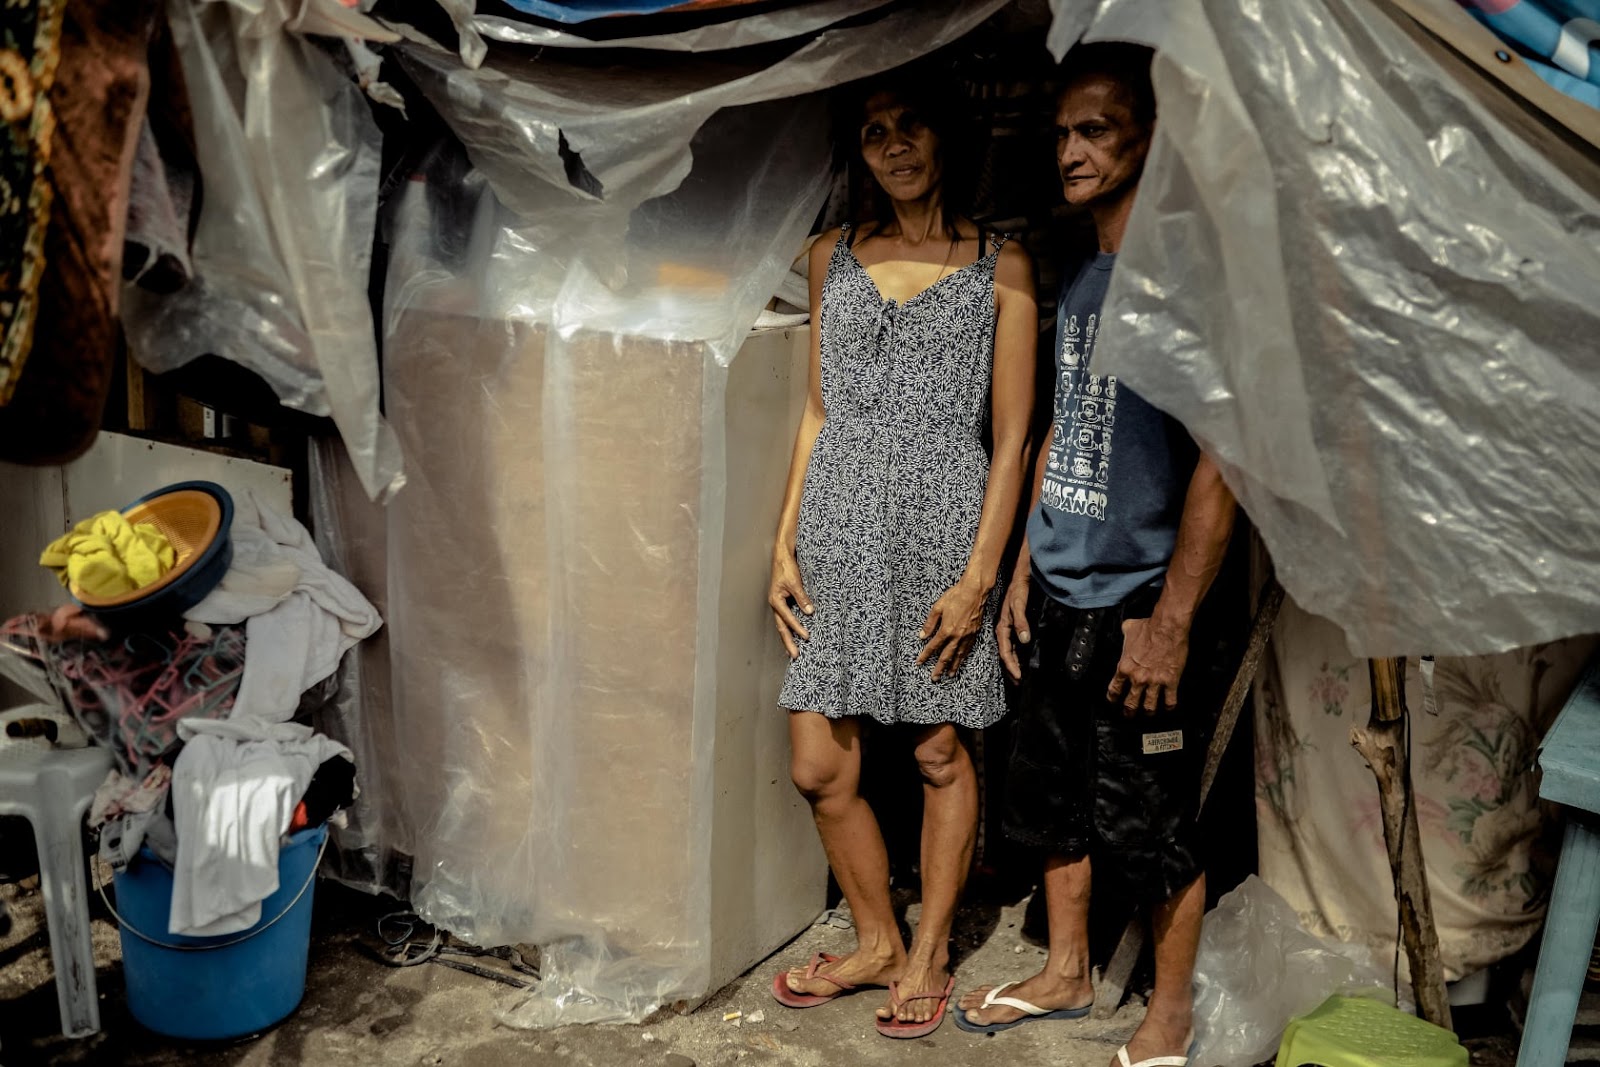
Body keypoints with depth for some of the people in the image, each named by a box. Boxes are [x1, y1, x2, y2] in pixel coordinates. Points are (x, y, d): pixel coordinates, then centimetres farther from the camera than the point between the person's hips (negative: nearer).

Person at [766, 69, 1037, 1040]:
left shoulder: (1000, 267, 1)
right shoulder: (834, 258, 12)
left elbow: (1011, 438, -2)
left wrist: (979, 575, -8)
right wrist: (786, 541, 8)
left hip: (944, 526, -3)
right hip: (840, 527, 4)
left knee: (941, 753, 7)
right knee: (820, 768, 4)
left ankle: (930, 956, 26)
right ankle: (877, 942, 27)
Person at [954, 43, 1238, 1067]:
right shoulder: (1077, 280, 11)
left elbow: (1218, 457, -17)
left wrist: (1171, 621, -19)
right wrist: (1024, 570, 16)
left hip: (1139, 607, -7)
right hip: (1059, 598, 8)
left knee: (1150, 825, 5)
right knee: (1052, 796, 17)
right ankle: (1068, 974, 36)